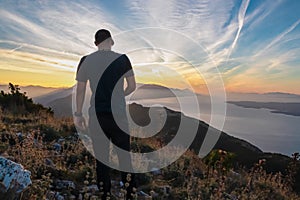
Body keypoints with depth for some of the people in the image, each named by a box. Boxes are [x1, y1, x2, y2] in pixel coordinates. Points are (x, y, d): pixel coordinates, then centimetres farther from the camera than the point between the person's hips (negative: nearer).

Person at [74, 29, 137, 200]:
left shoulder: (86, 61, 1)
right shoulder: (122, 59, -3)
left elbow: (80, 90, 2)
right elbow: (132, 86, -1)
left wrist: (78, 114, 11)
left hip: (97, 116, 1)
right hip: (118, 115, -1)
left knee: (101, 158, 12)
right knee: (124, 156, 12)